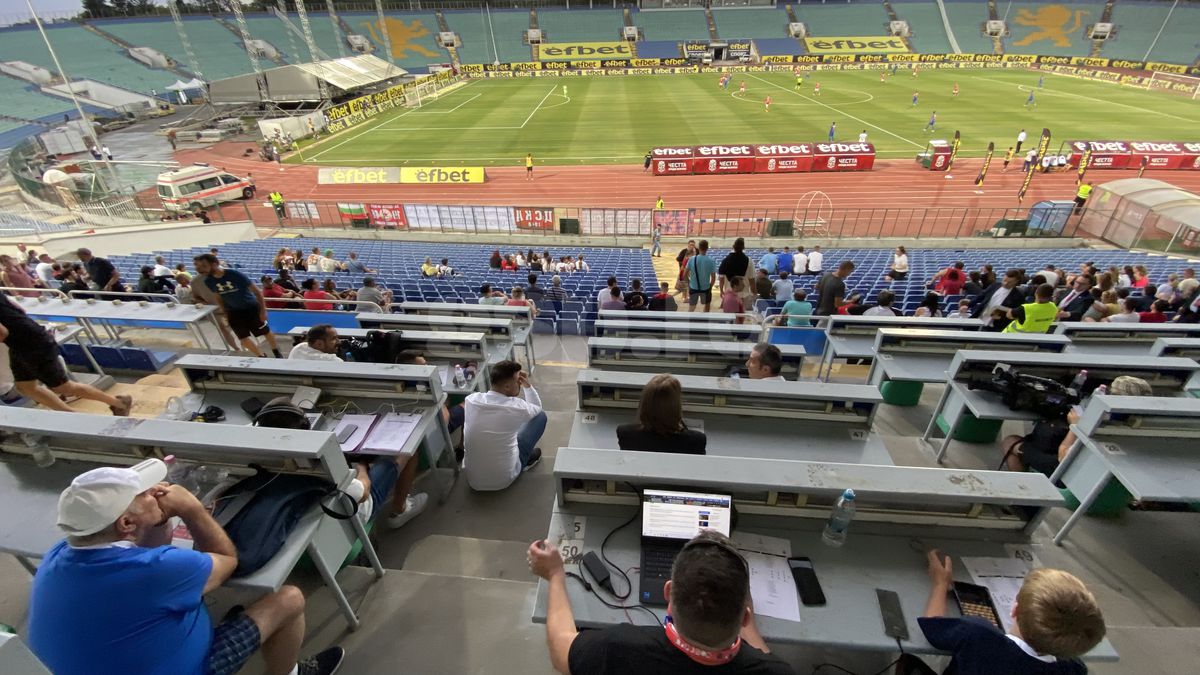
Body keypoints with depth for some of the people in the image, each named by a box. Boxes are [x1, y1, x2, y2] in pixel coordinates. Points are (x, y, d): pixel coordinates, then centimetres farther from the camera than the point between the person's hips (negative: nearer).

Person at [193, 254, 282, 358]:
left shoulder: (235, 275, -25)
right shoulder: (208, 281, -10)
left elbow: (257, 291, -18)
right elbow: (218, 298, 8)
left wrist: (263, 310, -17)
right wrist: (225, 314, 7)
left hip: (251, 307, -4)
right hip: (233, 311, 4)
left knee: (266, 332, 9)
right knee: (244, 338, -1)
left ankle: (277, 353, 31)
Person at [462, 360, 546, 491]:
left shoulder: (470, 400, -11)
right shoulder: (516, 406, -21)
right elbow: (537, 408, 3)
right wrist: (527, 386, -3)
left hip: (473, 481, 4)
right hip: (504, 479, -4)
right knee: (540, 415, 7)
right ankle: (526, 459, 29)